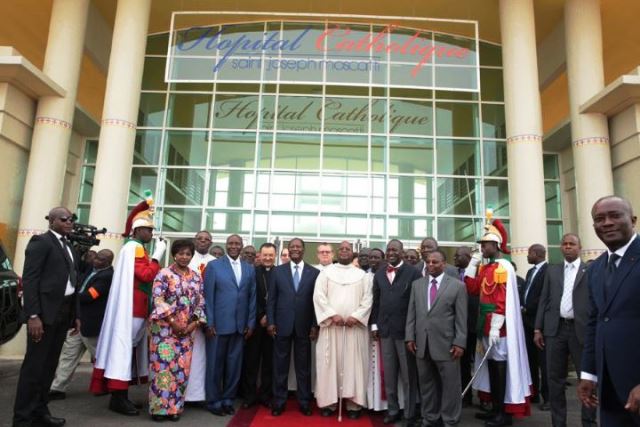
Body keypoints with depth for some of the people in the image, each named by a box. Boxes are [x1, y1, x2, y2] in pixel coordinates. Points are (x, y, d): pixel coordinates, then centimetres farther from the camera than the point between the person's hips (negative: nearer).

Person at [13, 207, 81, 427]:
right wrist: (33, 315, -21)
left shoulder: (69, 248, 17)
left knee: (50, 365, 13)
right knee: (34, 365, -1)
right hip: (45, 311, -8)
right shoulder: (41, 241, -6)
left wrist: (75, 315, 12)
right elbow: (29, 279, -14)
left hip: (63, 312, 8)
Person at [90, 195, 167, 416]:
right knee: (125, 347, -6)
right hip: (131, 309, -10)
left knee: (129, 347, 11)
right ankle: (118, 397, -1)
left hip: (135, 308, 10)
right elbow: (147, 276, -21)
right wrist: (158, 255, -14)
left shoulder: (136, 248, 18)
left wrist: (155, 256, 9)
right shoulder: (134, 248, -12)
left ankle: (120, 394, 17)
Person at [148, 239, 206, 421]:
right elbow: (158, 300, -11)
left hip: (187, 330, 4)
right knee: (163, 366, -2)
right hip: (165, 327, -4)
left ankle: (174, 406, 16)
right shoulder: (164, 274, -4)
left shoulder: (196, 277, 9)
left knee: (182, 369, 6)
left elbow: (200, 303, 8)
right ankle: (159, 407, 10)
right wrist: (172, 322, -13)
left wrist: (195, 323, -5)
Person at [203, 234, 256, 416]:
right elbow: (208, 296, -4)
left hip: (241, 325, 3)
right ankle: (214, 401, 20)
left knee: (234, 365, 10)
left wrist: (250, 323, 3)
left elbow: (252, 298, 9)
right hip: (218, 323, -3)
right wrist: (209, 322, -9)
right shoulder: (213, 265, 0)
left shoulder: (250, 269, 9)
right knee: (215, 364, 7)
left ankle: (228, 399, 24)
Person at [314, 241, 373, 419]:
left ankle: (354, 404, 9)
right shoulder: (326, 272, 7)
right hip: (331, 325, 0)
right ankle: (328, 402, 11)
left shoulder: (362, 275, 10)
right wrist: (332, 315, -13)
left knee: (354, 364, 2)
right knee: (329, 363, 2)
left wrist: (356, 316, -12)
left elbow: (367, 299, 2)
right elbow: (319, 296, -2)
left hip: (354, 326, 1)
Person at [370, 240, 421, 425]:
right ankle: (392, 410, 26)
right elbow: (376, 301, 13)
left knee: (408, 374, 7)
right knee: (389, 374, 13)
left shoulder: (413, 272, -6)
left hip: (406, 329, -4)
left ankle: (409, 414, 20)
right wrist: (374, 324, 8)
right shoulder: (379, 274, 11)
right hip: (385, 329, 5)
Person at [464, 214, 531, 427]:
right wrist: (472, 265, 6)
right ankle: (496, 408, 24)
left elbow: (503, 300, -19)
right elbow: (472, 289, 11)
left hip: (497, 325, -8)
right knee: (491, 364, 13)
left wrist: (496, 327, -21)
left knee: (500, 364, -1)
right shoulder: (484, 267, 13)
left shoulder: (503, 267, -14)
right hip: (486, 323, 8)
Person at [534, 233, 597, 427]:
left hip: (582, 329, -3)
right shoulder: (552, 270, 12)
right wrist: (538, 329, 4)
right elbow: (544, 300, 10)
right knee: (555, 379, 8)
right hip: (555, 329, 3)